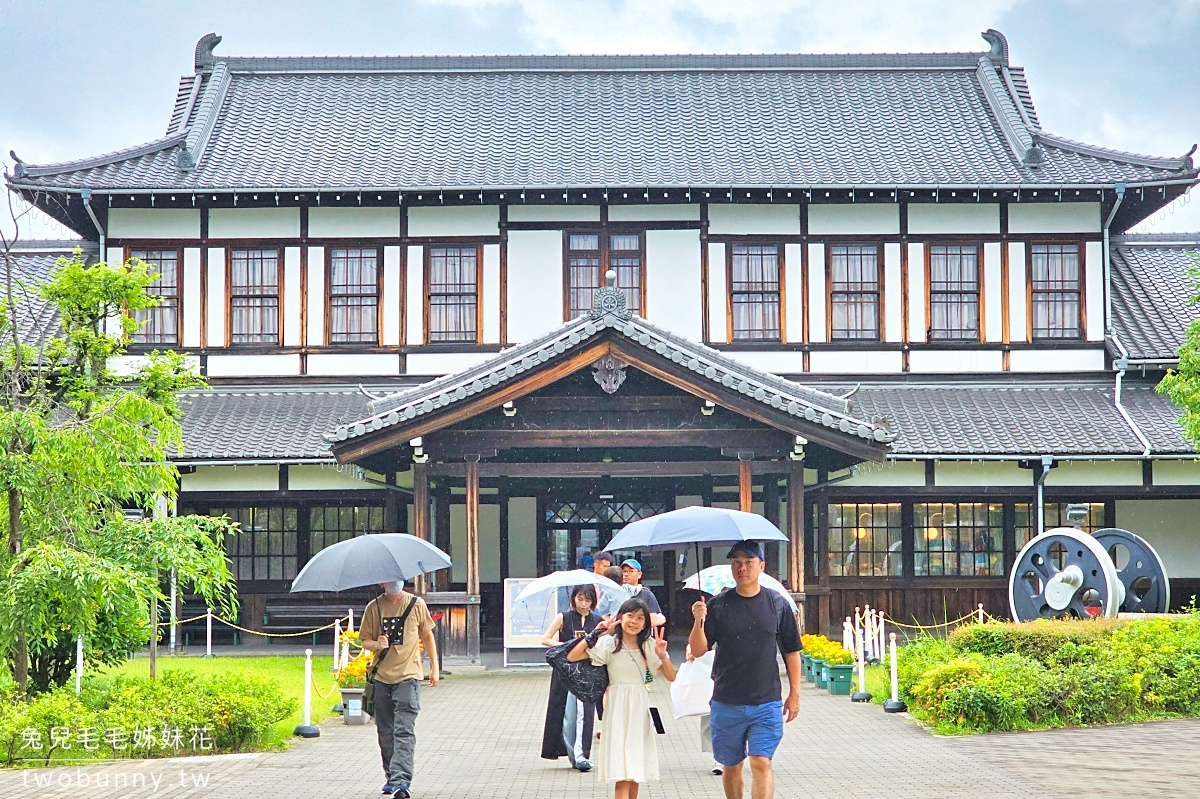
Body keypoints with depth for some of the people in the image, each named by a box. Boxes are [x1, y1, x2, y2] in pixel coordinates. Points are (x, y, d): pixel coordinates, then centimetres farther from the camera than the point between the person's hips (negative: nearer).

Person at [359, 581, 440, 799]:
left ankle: (401, 781, -21)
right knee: (385, 732, 9)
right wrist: (377, 645, -15)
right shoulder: (374, 607, 4)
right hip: (382, 677, 3)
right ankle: (391, 777, 24)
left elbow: (427, 635, 14)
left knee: (404, 731, -13)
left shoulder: (417, 604, 2)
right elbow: (364, 640, 7)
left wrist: (434, 667, 13)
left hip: (408, 676, -3)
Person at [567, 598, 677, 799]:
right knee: (622, 774, -11)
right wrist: (595, 634, -13)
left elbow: (671, 677, 2)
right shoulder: (609, 644, -3)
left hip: (640, 709, 4)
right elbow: (571, 657, -9)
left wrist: (662, 656, -15)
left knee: (636, 768, 8)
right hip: (617, 709, -3)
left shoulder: (649, 646, 5)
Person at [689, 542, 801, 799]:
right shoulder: (718, 605, 0)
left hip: (767, 703, -1)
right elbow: (698, 651, -3)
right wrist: (698, 622, -22)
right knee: (731, 766, 11)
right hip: (726, 703, 1)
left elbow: (791, 651, 9)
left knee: (761, 764, -11)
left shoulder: (777, 604, 2)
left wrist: (794, 693, 7)